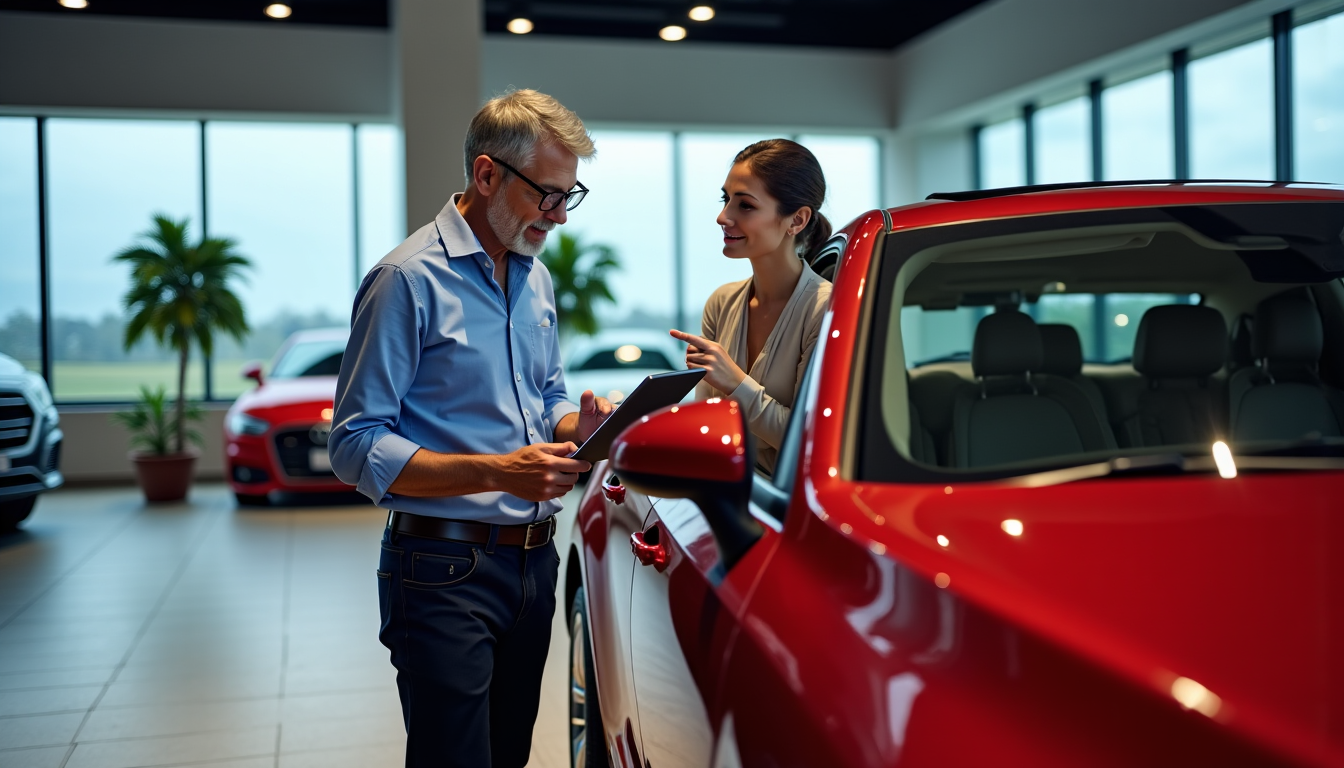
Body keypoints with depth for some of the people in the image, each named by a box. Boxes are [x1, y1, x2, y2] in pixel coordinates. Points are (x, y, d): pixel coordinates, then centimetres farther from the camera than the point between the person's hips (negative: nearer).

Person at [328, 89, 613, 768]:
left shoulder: (535, 277, 13)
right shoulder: (410, 279, -13)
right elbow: (357, 447, -16)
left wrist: (576, 425, -1)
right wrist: (496, 472, -26)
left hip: (534, 560, 8)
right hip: (446, 570, -7)